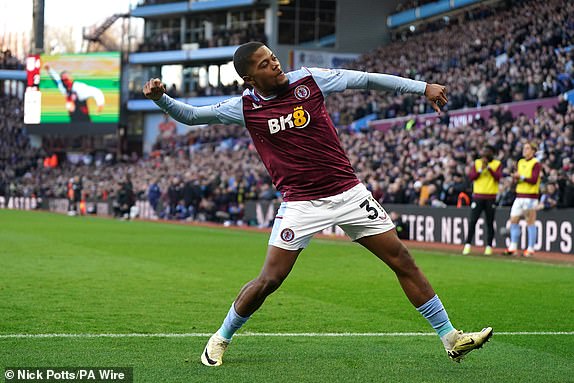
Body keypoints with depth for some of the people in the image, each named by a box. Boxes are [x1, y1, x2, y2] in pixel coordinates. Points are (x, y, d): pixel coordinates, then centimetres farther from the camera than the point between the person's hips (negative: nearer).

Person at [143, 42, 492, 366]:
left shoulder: (309, 80, -2)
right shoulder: (246, 107, -2)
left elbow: (366, 79, 4)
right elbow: (191, 115, 6)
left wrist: (422, 87, 5)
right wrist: (160, 97, -13)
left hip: (348, 192, 1)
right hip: (300, 204, -1)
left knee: (403, 260, 0)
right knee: (269, 280, -8)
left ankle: (450, 338, 9)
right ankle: (221, 339, 17)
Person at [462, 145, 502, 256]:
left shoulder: (497, 164, 4)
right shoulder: (477, 163, 10)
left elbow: (498, 177, -11)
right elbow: (471, 176, -1)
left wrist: (488, 167, -15)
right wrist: (481, 169, -12)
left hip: (491, 198, -1)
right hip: (478, 196, 1)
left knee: (490, 223, 2)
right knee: (473, 221, -5)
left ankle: (489, 246, 8)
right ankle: (467, 245, -3)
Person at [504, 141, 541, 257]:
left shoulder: (536, 164, -6)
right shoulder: (520, 162, 16)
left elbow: (534, 180, -14)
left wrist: (521, 177, -17)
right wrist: (515, 178, -5)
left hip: (530, 197, -7)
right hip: (519, 196, 7)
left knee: (530, 222, -4)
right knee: (513, 220, 4)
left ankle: (530, 249, 0)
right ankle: (513, 248, 10)